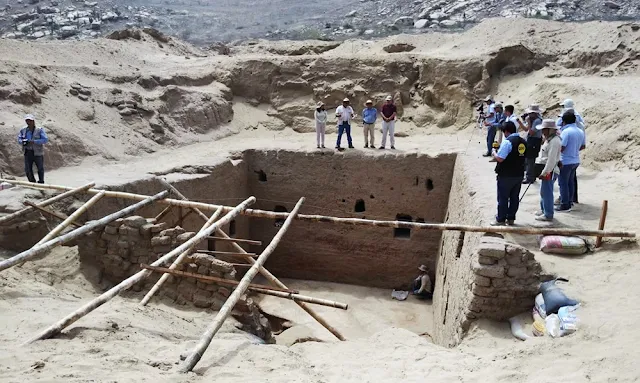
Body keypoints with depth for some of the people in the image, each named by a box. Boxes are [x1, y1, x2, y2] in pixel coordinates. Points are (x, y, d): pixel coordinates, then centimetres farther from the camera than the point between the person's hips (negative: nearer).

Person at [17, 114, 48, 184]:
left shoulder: (40, 130, -8)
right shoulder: (23, 130, 5)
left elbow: (45, 139, -17)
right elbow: (19, 140, 2)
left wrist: (34, 142, -26)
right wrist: (23, 142, -22)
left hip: (37, 152, -3)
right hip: (28, 152, 3)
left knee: (40, 168, 10)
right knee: (28, 169, 4)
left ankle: (41, 182, 27)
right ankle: (32, 183, 21)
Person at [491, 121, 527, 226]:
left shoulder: (507, 141, -18)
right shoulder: (523, 142, 8)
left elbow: (500, 158, -23)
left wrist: (494, 153, -3)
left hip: (506, 175, -7)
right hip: (519, 174, 7)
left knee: (503, 198, 3)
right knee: (514, 197, 14)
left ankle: (500, 220, 9)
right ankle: (511, 218, 22)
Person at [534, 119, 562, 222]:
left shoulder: (554, 141, -18)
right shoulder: (549, 139, 15)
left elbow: (551, 159, -23)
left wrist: (544, 172, -22)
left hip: (549, 171, -11)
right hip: (546, 169, 11)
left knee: (547, 192, -6)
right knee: (543, 191, 20)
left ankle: (548, 215, 1)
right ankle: (543, 210, 33)